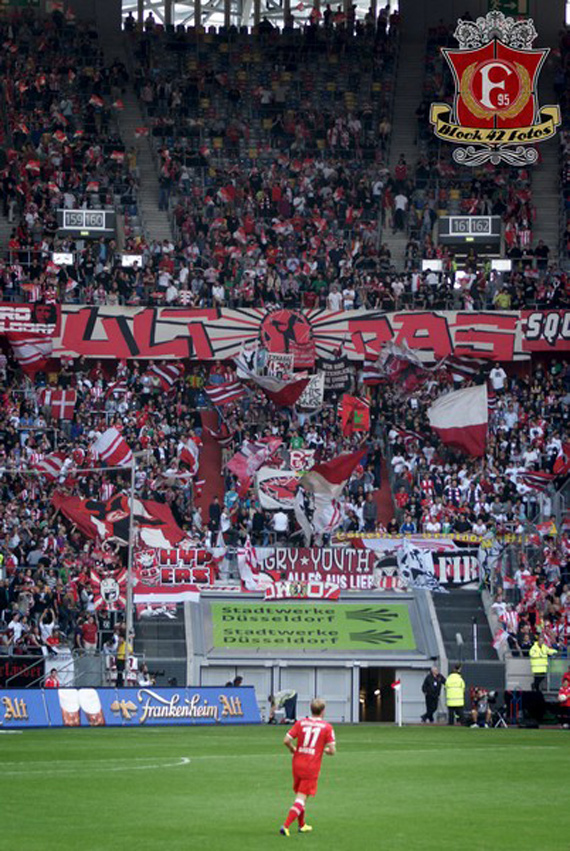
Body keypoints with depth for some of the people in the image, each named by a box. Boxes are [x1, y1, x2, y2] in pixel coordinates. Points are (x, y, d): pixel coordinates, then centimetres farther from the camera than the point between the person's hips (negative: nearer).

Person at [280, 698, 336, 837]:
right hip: (312, 767, -4)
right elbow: (332, 751, -8)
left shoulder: (300, 723, 2)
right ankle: (286, 825, -19)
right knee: (301, 798, -4)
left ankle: (302, 825, 34)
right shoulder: (327, 727, -6)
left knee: (299, 795, 21)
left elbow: (286, 741, -5)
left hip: (297, 763, 4)